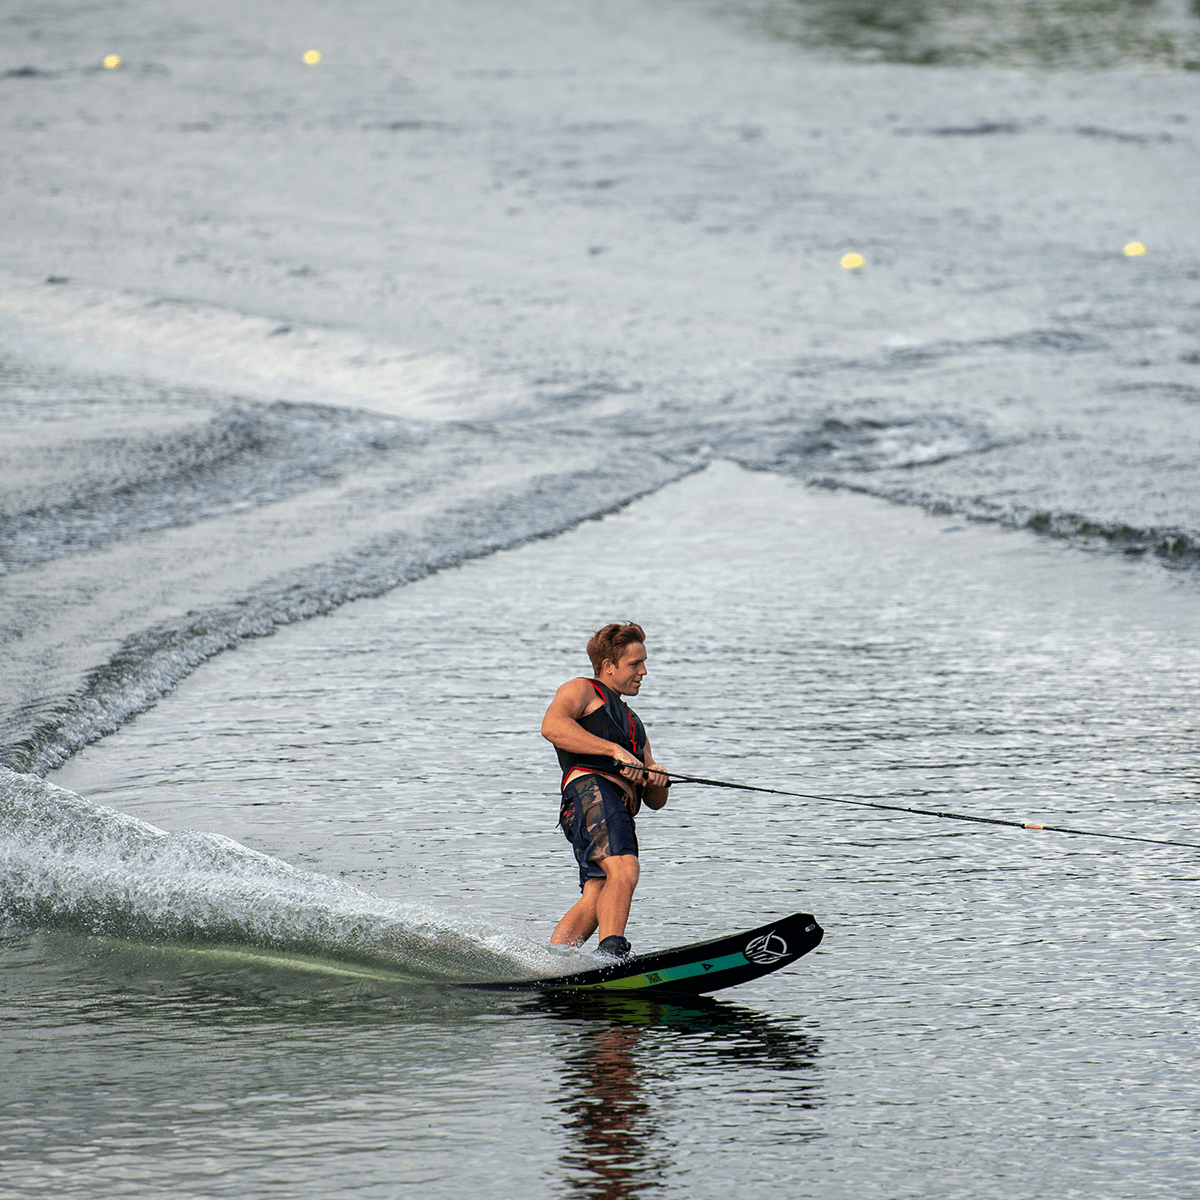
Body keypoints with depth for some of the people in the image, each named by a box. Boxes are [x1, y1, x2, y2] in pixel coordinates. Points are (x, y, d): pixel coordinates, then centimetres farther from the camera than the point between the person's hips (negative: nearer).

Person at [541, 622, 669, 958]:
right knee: (623, 870, -30)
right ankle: (612, 953, -44)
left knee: (598, 900, -14)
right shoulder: (581, 691, 16)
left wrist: (657, 780, 8)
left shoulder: (632, 723, 39)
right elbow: (552, 725, -10)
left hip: (622, 811, 7)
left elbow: (656, 801, 34)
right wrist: (616, 751, -15)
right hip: (591, 789, -7)